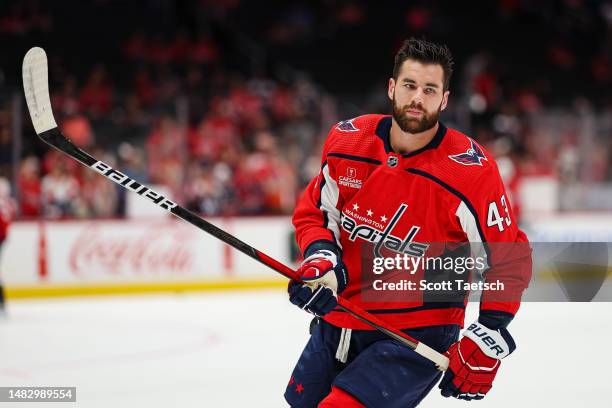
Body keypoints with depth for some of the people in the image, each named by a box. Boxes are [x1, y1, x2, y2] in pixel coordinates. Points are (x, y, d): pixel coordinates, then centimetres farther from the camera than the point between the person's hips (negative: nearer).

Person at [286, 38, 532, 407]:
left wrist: (487, 339, -15)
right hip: (339, 318, 6)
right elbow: (313, 212, 9)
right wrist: (320, 258, -12)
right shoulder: (348, 143, -5)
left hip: (418, 334, -6)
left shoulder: (472, 172, -18)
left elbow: (509, 261, -10)